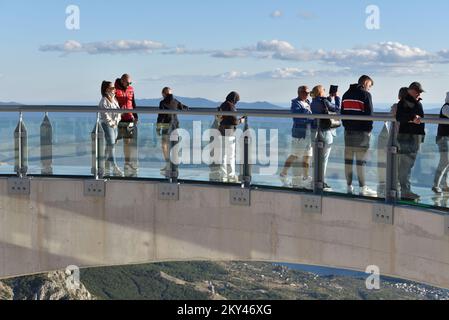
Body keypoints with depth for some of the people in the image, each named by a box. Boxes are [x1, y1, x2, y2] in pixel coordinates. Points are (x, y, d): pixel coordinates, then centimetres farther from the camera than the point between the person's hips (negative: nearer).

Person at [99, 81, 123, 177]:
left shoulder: (114, 99, 15)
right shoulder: (104, 100, -10)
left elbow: (118, 111, 19)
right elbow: (104, 115, -16)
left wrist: (117, 121, 5)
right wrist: (111, 123, -16)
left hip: (114, 125, 8)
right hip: (107, 124, -8)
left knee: (109, 146, 10)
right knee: (111, 144, -13)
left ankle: (107, 169, 15)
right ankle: (114, 167, -16)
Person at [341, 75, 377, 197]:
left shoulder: (346, 94, 15)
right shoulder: (365, 94, -7)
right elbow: (369, 113, -9)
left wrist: (346, 125, 14)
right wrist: (369, 128, 1)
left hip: (348, 130, 6)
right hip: (362, 131, -6)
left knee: (348, 160, 7)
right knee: (361, 161, -5)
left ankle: (349, 187, 10)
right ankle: (363, 188, -4)